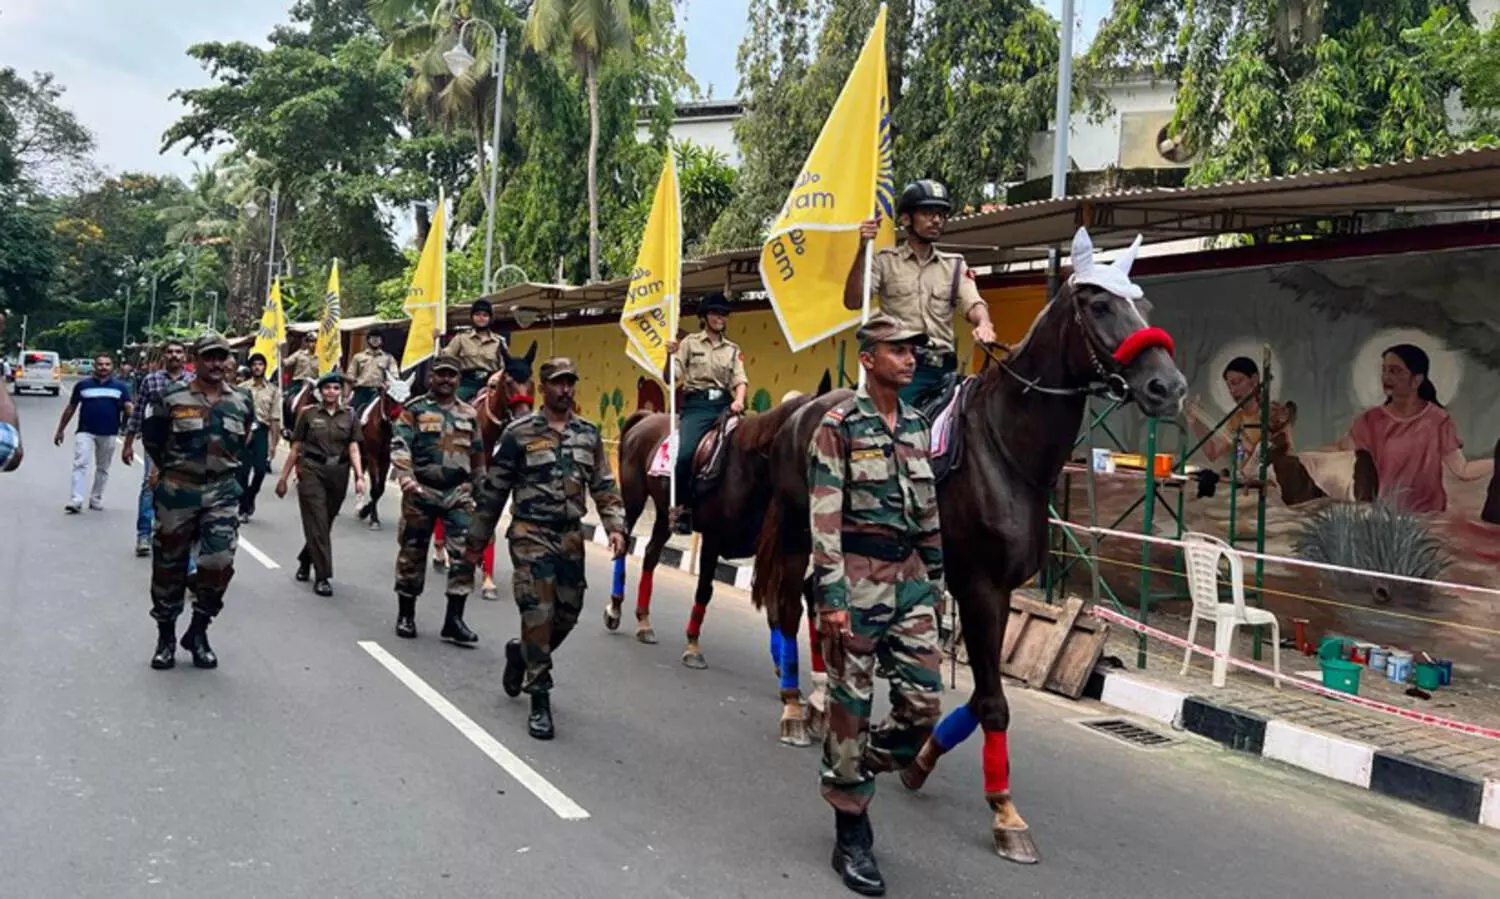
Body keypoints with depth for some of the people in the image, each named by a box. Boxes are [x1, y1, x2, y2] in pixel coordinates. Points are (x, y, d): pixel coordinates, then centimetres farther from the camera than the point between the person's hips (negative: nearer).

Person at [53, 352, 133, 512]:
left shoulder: (120, 386, 5)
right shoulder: (82, 385, 6)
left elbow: (129, 408, -1)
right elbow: (70, 408, 12)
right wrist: (60, 431, 12)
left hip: (109, 434, 1)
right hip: (85, 432, -1)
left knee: (103, 469, 11)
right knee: (80, 464, -11)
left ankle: (96, 499, 23)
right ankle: (76, 501, -16)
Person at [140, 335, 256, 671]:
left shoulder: (241, 404, 4)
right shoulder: (172, 399, -6)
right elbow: (151, 438, 7)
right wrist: (171, 470, 14)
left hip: (222, 493, 2)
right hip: (177, 492, -1)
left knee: (220, 563, -9)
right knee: (169, 565, 8)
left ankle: (198, 632, 12)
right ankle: (166, 636, 24)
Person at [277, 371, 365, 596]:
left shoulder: (349, 415, 5)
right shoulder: (308, 414, 1)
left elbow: (353, 449, -1)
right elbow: (295, 448, 4)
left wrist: (359, 476, -14)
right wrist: (283, 478, 5)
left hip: (338, 474, 3)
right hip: (312, 471, -3)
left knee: (326, 522, 14)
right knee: (317, 523, -6)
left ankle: (305, 561, 38)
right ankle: (322, 577, -2)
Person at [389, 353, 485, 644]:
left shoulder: (469, 414, 11)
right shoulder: (414, 410, -2)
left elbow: (478, 456, 17)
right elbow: (399, 446, -13)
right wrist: (407, 480, -28)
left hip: (458, 493, 3)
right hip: (421, 491, -3)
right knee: (413, 552, 8)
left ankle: (454, 620, 0)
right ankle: (405, 614, 25)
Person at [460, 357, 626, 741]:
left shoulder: (589, 435, 8)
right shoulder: (520, 433, -5)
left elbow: (605, 487, 11)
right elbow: (492, 492, -1)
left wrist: (615, 527, -5)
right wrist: (474, 545, 0)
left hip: (571, 537, 5)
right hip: (531, 535, -5)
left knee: (567, 615, 12)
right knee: (538, 614, -8)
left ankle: (521, 654, 40)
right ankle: (540, 700, 3)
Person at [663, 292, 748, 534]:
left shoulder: (733, 350, 18)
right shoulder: (690, 343, 10)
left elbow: (740, 379, 5)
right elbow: (669, 377, 3)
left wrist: (738, 401, -15)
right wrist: (670, 356, -17)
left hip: (724, 403, 3)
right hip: (696, 404, -3)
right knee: (685, 453, -24)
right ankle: (683, 508, -8)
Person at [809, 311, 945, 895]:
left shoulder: (915, 426, 11)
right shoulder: (839, 425, -8)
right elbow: (824, 517, -14)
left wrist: (936, 579, 17)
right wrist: (832, 595, -19)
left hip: (910, 577, 6)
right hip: (859, 577, -6)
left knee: (923, 701, 6)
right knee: (852, 703, 4)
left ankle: (853, 773, 31)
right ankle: (852, 833, 18)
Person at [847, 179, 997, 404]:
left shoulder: (954, 265, 16)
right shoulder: (886, 261, 7)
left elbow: (973, 305, 3)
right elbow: (853, 301, -5)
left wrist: (983, 324, -21)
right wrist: (863, 250, -13)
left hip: (944, 369, 3)